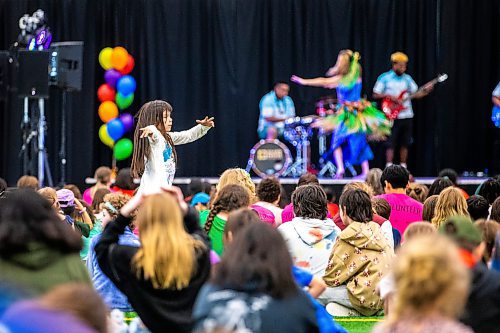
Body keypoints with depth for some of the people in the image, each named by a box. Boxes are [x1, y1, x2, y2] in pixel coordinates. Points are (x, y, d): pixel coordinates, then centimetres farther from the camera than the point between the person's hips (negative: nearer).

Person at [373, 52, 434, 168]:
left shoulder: (407, 78, 11)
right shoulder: (385, 78, -3)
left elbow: (415, 94, 11)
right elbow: (376, 95, -2)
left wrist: (425, 91, -7)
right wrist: (390, 96, -15)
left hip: (407, 116, 5)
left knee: (405, 143, 7)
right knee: (391, 143, -9)